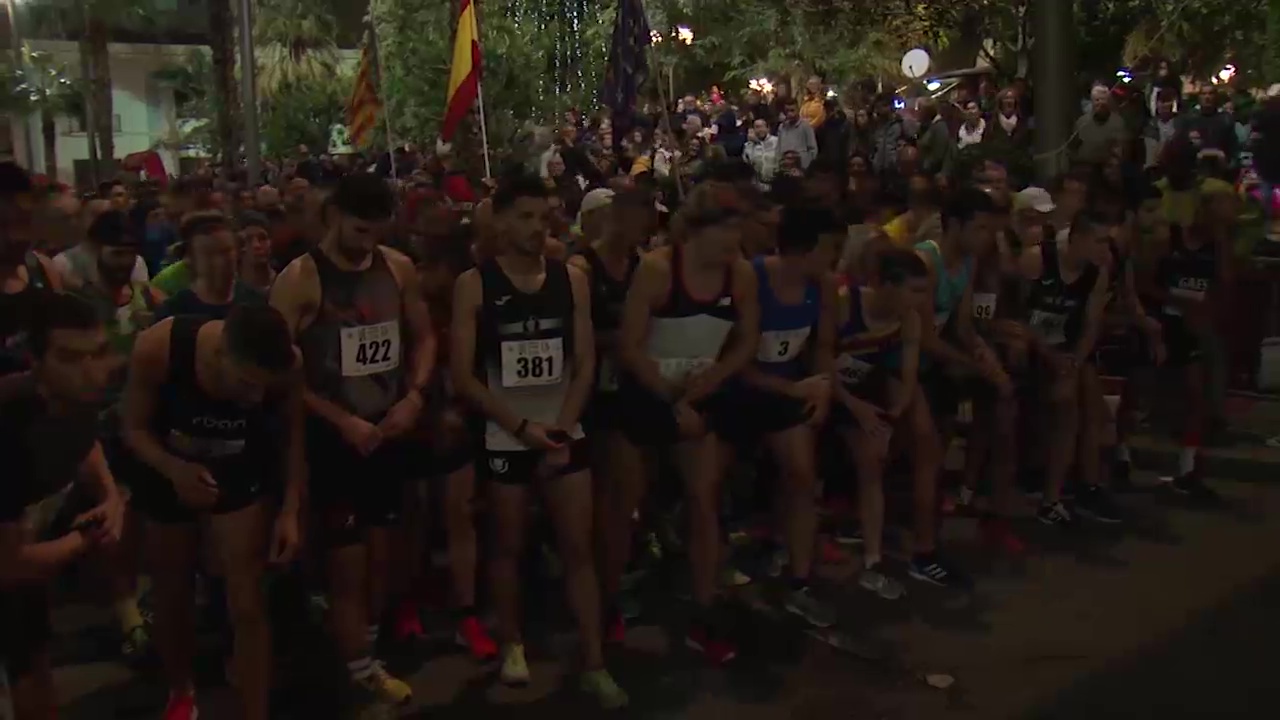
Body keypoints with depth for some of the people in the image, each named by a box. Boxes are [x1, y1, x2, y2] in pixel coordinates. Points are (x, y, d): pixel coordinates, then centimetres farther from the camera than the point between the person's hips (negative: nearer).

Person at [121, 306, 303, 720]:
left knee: (247, 606, -3)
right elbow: (135, 428, -18)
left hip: (239, 473, 0)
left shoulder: (287, 365, -30)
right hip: (167, 473, 0)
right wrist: (174, 469, -37)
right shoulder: (156, 349, -35)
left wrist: (291, 510, -17)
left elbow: (292, 435, -11)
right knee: (173, 596, 17)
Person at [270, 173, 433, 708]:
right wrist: (342, 420, -17)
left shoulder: (399, 268, 2)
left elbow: (423, 336, 12)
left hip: (389, 432, 5)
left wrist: (414, 395, -6)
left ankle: (365, 655, 33)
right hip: (331, 438, -5)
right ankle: (362, 675, 16)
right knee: (347, 564, 1)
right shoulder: (299, 279, -12)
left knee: (380, 557, 15)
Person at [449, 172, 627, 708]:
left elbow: (585, 362, 2)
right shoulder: (474, 285, -7)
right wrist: (523, 427, -15)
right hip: (505, 440, -2)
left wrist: (560, 428, -9)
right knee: (509, 547, 11)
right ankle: (511, 644, 30)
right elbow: (463, 374, -9)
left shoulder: (572, 280, 1)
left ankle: (594, 664, 9)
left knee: (579, 548, 2)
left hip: (565, 435, 2)